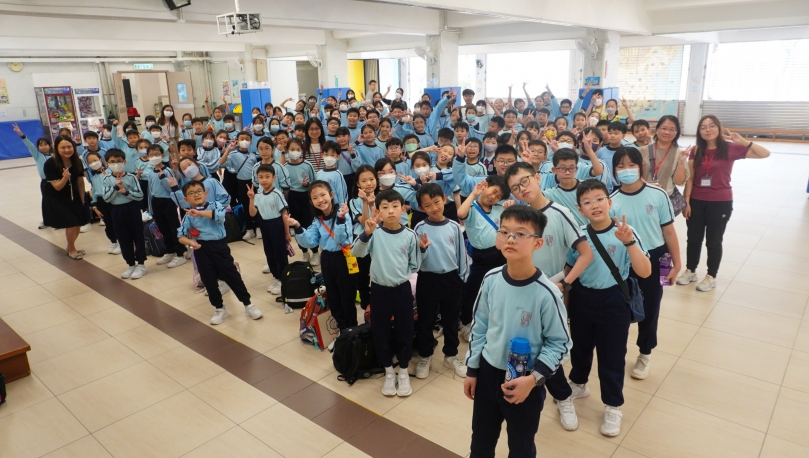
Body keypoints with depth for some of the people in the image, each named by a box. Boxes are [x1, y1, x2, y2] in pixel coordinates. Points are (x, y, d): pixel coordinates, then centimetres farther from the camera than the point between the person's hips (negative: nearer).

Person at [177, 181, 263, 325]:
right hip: (201, 250, 2)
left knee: (232, 276, 3)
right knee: (209, 281, 9)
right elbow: (181, 236, 3)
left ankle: (248, 305, 15)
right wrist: (190, 242, -17)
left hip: (219, 246, -2)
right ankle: (220, 309, 27)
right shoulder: (188, 215, 3)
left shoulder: (215, 205, -2)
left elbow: (220, 215, -25)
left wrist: (200, 213, -26)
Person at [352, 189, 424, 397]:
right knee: (380, 331, 11)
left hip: (402, 289, 1)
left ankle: (403, 372, 31)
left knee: (405, 331, 11)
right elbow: (357, 253, -26)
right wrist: (366, 233, -41)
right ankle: (389, 372, 31)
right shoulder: (374, 232, -10)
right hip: (379, 289, 0)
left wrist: (422, 249, -12)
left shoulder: (410, 235, -5)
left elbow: (414, 266, 3)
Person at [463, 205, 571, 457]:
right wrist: (472, 370, 7)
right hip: (488, 373, 4)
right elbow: (479, 326, 3)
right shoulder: (491, 279, -9)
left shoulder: (546, 293, -22)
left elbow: (560, 343, -12)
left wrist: (533, 378, -21)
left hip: (525, 383, -3)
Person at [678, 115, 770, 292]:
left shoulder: (731, 148, -7)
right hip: (696, 201, 3)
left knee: (714, 241, 7)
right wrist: (686, 201, -3)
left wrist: (743, 141, -25)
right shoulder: (696, 151, 0)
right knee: (693, 238, 12)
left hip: (720, 203, -3)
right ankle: (690, 271, 29)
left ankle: (711, 277, 20)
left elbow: (765, 153, -13)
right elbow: (690, 178, 1)